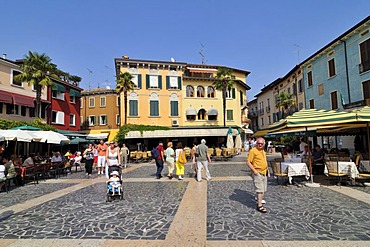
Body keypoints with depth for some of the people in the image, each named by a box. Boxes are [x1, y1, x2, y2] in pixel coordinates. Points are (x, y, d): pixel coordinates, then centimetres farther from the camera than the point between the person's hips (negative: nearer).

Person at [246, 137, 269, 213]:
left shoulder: (263, 151, 14)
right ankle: (260, 206, -5)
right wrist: (254, 170, -21)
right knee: (260, 190, -10)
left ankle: (259, 202, 27)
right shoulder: (253, 151, -12)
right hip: (257, 173, -9)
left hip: (264, 173, 9)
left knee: (263, 190, 14)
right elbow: (248, 162, -15)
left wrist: (267, 170, 20)